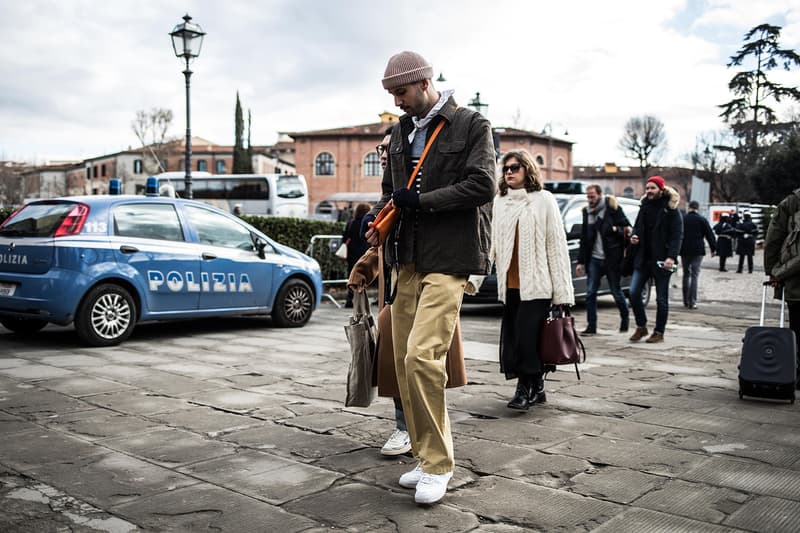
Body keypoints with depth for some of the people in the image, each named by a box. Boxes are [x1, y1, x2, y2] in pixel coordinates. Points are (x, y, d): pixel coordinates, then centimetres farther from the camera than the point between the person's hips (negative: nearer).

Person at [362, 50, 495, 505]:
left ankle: (439, 464, -3)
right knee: (405, 360, 7)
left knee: (422, 355, -18)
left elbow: (482, 186, -11)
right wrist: (380, 215, 4)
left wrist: (420, 201, -13)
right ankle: (428, 455, 21)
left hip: (448, 258, -7)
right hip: (407, 260, 7)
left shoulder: (472, 125, -1)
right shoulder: (401, 132, 18)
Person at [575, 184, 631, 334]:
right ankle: (591, 326, 3)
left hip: (611, 258, -4)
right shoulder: (587, 212, 11)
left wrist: (616, 229, -25)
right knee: (590, 292, -1)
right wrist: (581, 261, 12)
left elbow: (627, 227, -3)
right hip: (594, 259, 5)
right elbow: (584, 238, 15)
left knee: (616, 291, 7)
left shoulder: (612, 208, -6)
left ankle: (625, 319, 28)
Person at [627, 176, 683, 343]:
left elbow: (677, 235, -11)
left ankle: (659, 332, 13)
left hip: (661, 260, -5)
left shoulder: (671, 209, -5)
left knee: (661, 298, 4)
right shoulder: (645, 206, 13)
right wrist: (633, 236, 2)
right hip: (643, 258, 5)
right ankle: (641, 326, 11)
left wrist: (671, 257, -22)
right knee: (633, 293, -4)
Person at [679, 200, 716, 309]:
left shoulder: (681, 218, 3)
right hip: (698, 251, -2)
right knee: (695, 276, -2)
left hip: (684, 250, 2)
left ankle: (686, 301, 14)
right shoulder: (702, 219, -2)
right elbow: (710, 235, -1)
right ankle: (692, 302, -8)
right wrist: (713, 248, 7)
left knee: (686, 275, 13)